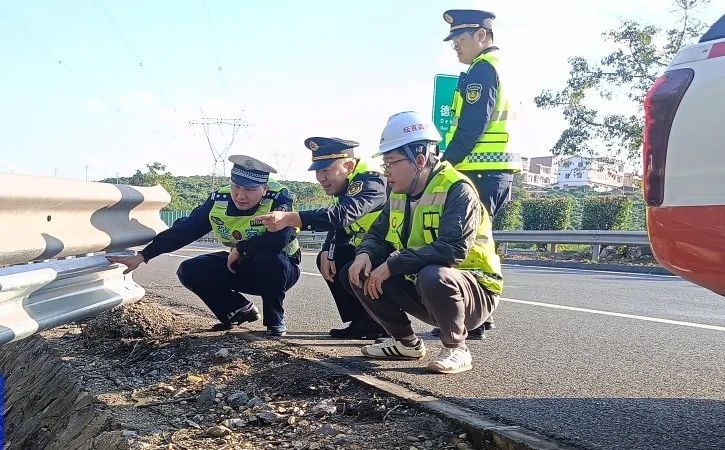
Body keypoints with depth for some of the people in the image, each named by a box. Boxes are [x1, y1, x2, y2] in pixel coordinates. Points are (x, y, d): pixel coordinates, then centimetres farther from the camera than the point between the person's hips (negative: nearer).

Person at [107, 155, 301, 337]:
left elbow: (279, 238, -41)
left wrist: (240, 249, -27)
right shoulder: (219, 200, -12)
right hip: (238, 266, 5)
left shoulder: (279, 197, -27)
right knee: (189, 271, -11)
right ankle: (241, 310, 10)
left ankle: (275, 319, -9)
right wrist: (142, 256, -10)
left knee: (270, 259, -39)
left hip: (279, 268, -5)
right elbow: (183, 230, -7)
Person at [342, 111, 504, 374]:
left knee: (433, 277, -39)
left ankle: (456, 349, -13)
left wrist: (392, 265, -31)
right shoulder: (399, 193, 4)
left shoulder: (457, 190, -21)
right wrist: (365, 254, -15)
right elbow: (378, 235, 10)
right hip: (420, 291, 8)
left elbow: (452, 249, -33)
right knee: (360, 274, -6)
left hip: (472, 290, -7)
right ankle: (406, 343, 9)